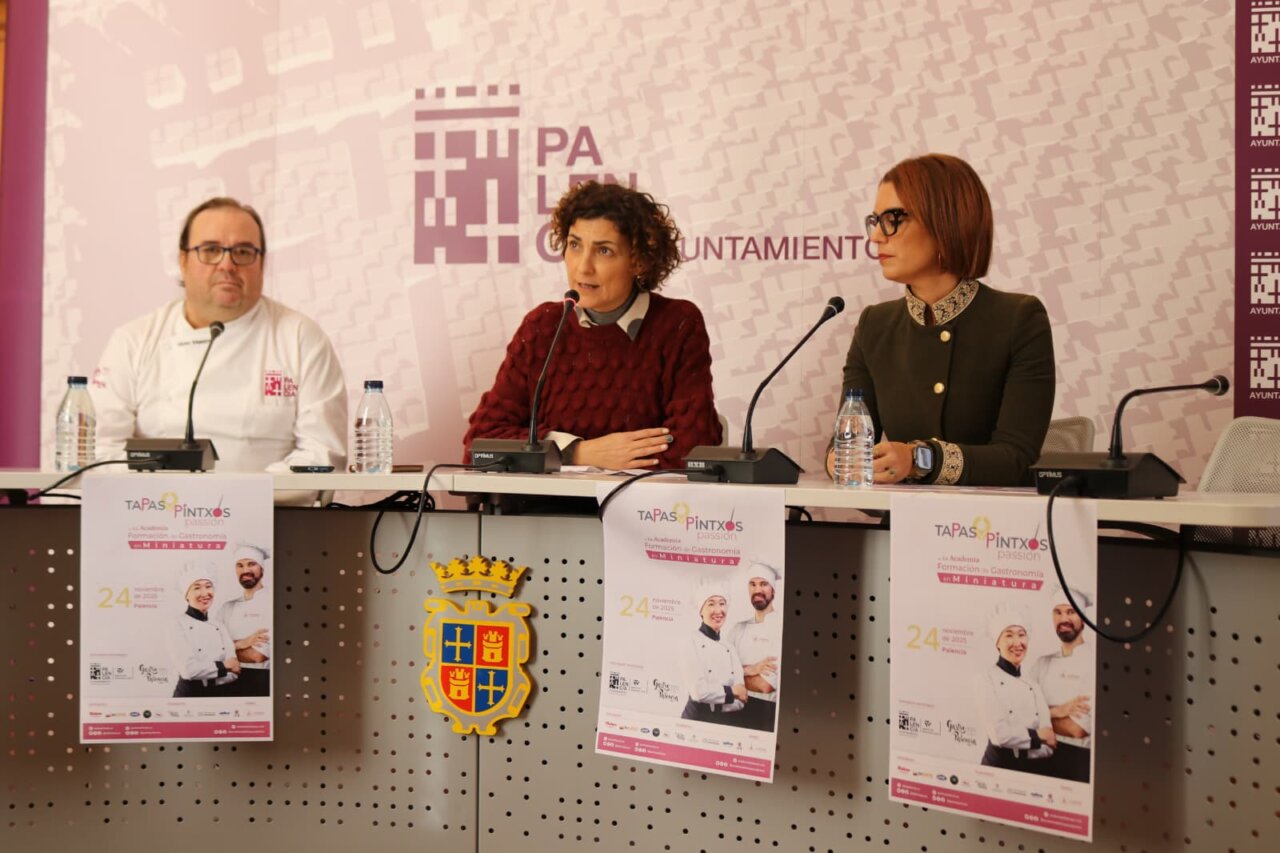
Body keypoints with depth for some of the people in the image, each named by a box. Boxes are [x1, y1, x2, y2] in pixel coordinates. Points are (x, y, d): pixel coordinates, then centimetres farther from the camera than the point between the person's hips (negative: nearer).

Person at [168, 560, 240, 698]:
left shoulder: (220, 627, 8)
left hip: (223, 693, 4)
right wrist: (223, 666, -6)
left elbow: (234, 669, 0)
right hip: (190, 694, -4)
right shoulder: (179, 626, -6)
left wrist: (204, 671, -15)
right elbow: (188, 669, -16)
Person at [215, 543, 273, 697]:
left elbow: (258, 655, -16)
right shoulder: (227, 608, 11)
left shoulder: (271, 603, -9)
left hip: (263, 682, -5)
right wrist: (240, 644, -13)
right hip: (232, 681, 5)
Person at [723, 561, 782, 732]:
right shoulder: (737, 628, 9)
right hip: (736, 709, 5)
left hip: (768, 713, -5)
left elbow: (766, 685, -17)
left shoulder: (781, 628, -11)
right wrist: (750, 670, -15)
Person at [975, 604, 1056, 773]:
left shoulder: (1033, 686, 10)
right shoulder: (988, 679, -6)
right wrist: (1037, 736, -3)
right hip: (1000, 764, -5)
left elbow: (1048, 735, 3)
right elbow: (999, 734, -13)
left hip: (1036, 767, 5)